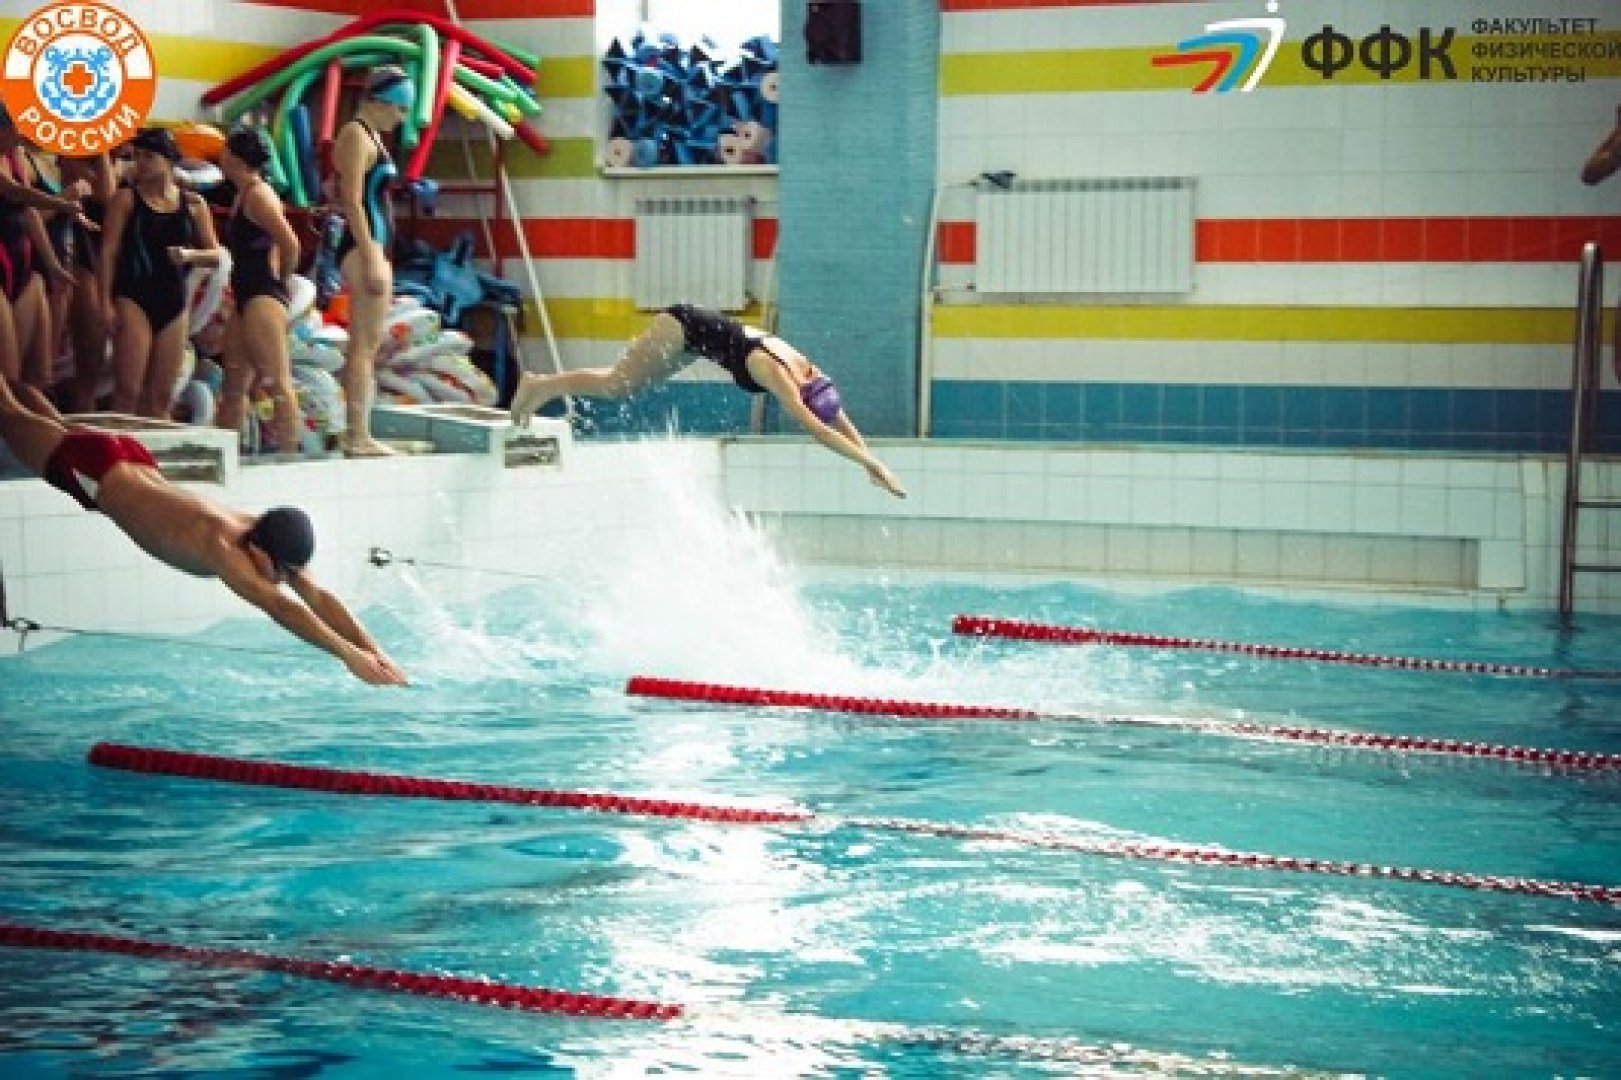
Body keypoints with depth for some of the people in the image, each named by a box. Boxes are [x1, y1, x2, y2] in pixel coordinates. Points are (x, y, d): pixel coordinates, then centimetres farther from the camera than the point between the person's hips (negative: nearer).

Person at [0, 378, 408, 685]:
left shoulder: (260, 535, -26)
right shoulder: (217, 545, -44)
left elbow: (319, 598, -27)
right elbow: (279, 607, -55)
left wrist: (377, 653, -39)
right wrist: (350, 656, -62)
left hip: (131, 458, 5)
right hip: (91, 470, -5)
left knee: (61, 427, 35)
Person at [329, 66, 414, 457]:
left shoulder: (371, 136, 20)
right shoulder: (356, 135, -10)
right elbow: (352, 202, -17)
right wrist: (371, 260, -22)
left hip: (373, 248, 10)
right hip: (364, 248, -10)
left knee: (364, 346, 9)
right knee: (365, 344, -12)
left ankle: (357, 435, 11)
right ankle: (359, 436, -13)